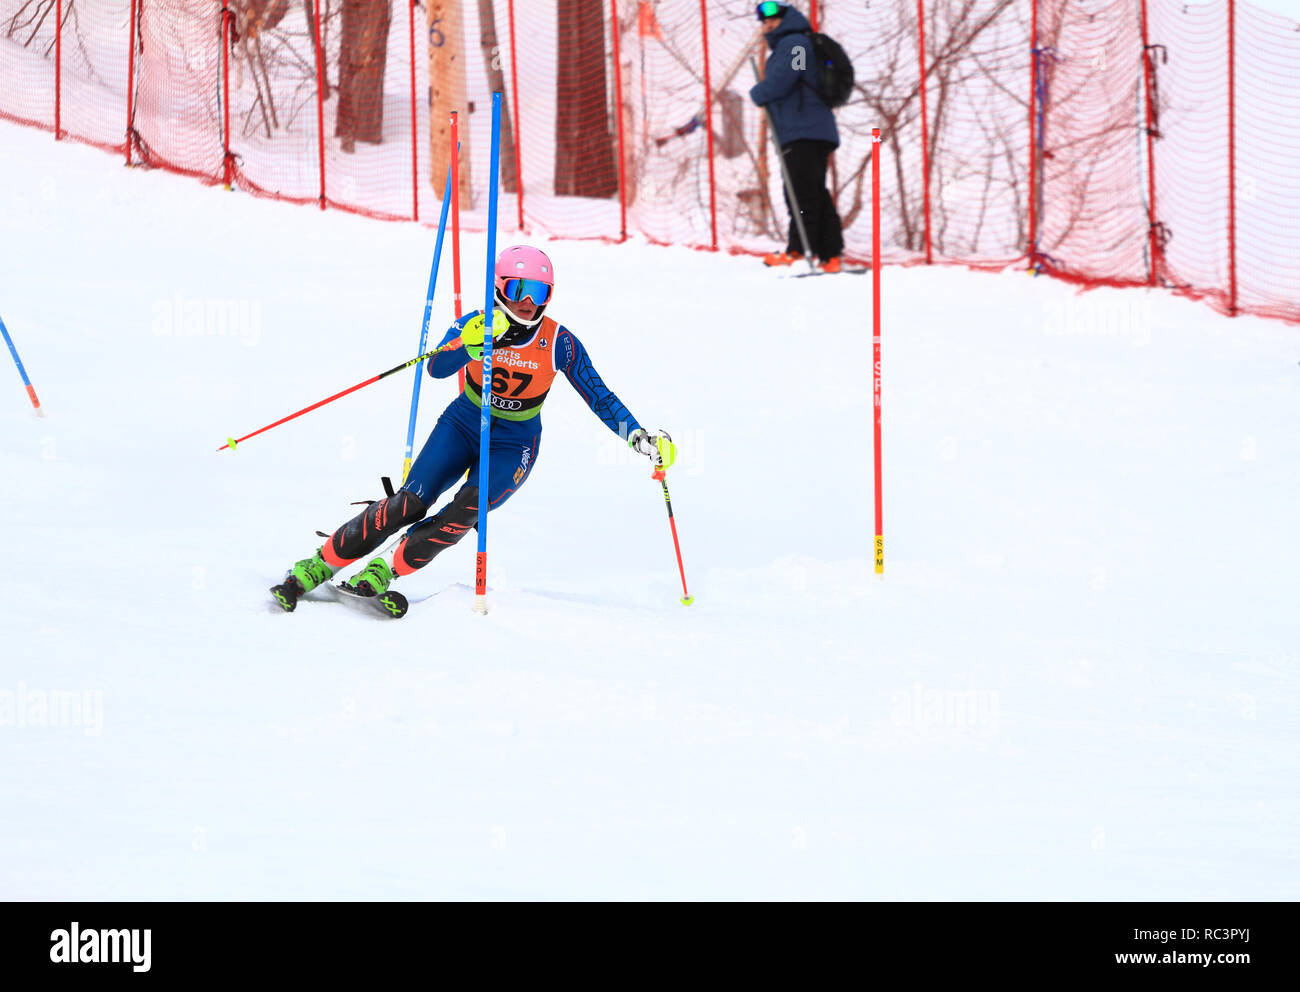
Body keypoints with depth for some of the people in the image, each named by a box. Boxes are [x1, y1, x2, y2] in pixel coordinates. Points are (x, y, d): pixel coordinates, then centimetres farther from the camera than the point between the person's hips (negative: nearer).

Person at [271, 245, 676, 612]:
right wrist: (470, 343, -49)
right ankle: (321, 563, -8)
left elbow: (600, 397, -5)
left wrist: (642, 439, -14)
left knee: (468, 509, -27)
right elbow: (437, 368, -30)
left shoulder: (559, 343, -12)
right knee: (410, 503, -18)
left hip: (514, 445, 0)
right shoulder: (477, 325, -13)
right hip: (463, 426, 0)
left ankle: (387, 570, -18)